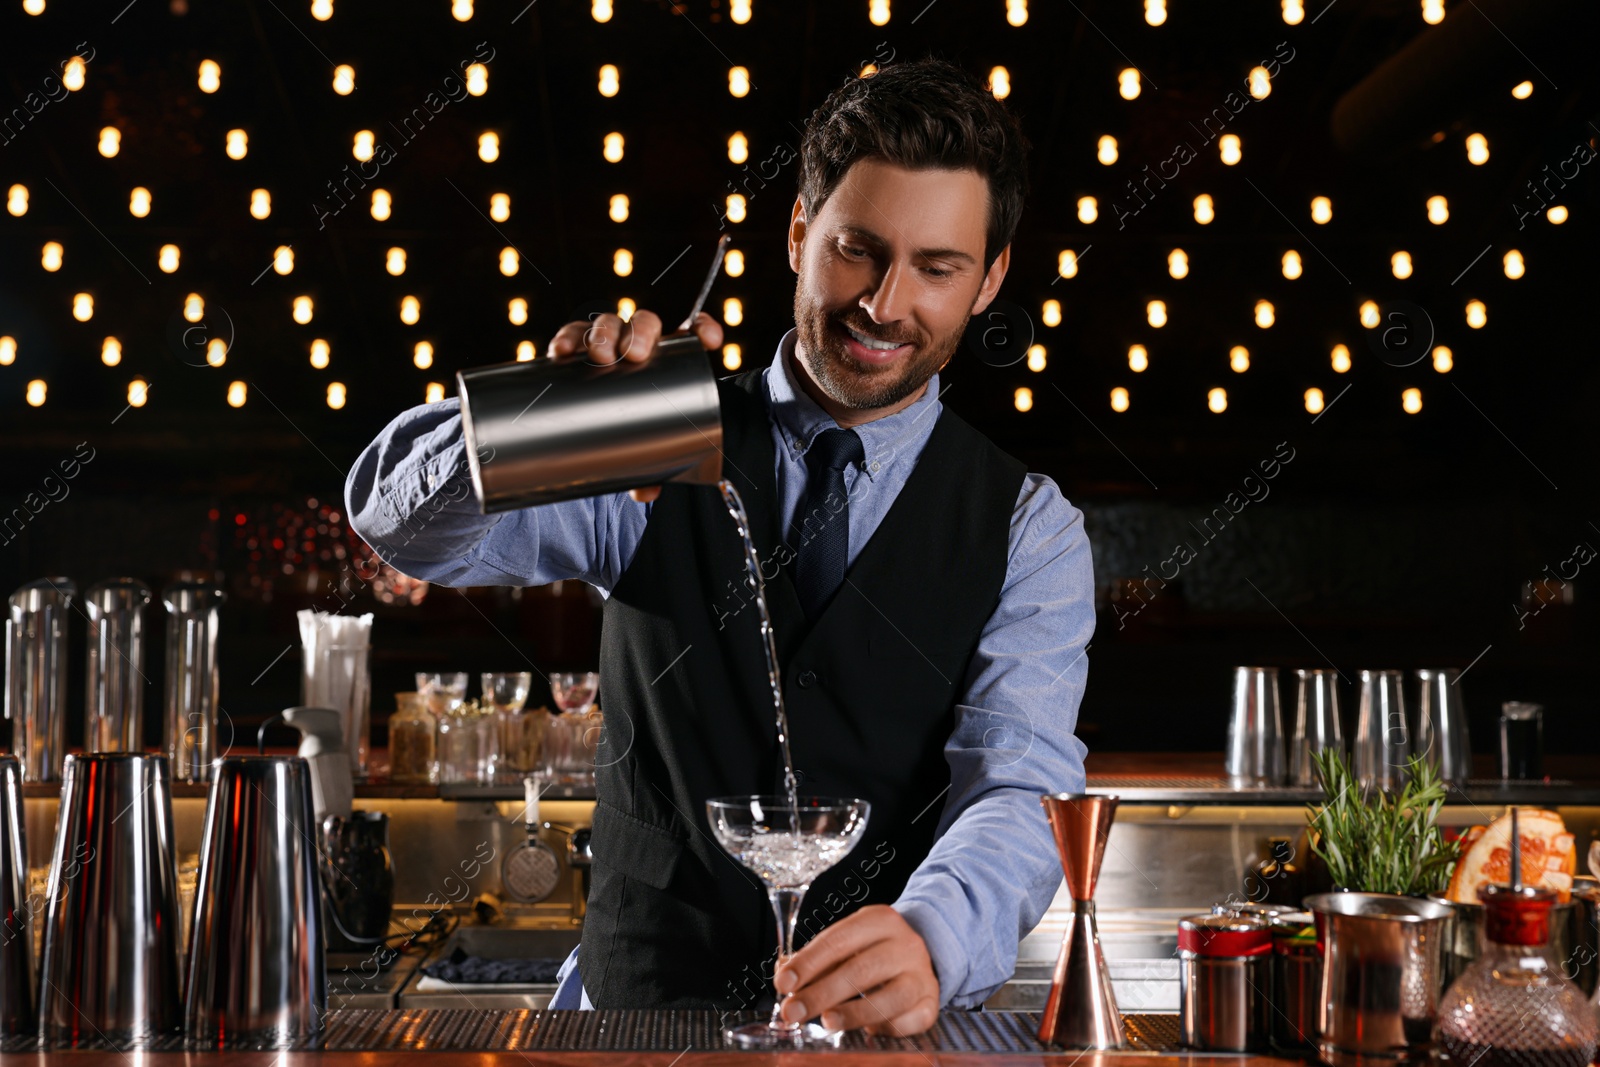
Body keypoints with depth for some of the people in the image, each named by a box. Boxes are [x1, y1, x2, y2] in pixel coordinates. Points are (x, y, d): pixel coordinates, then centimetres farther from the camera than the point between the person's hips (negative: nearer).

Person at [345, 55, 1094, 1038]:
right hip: (633, 1011, 0)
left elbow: (1020, 791, -10)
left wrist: (930, 943, -31)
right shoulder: (661, 467, 5)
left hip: (882, 1034, 1)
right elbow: (401, 519, -3)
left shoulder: (1028, 530, 3)